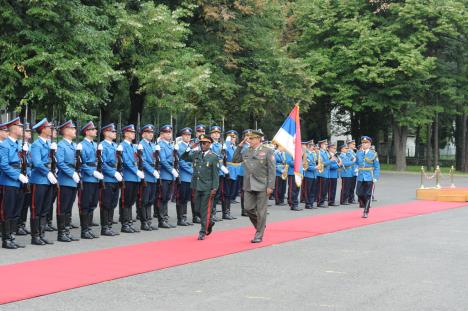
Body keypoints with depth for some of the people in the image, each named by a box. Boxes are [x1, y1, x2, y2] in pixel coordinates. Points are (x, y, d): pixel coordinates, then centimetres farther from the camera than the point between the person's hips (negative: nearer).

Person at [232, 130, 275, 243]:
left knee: (261, 211, 1)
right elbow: (235, 160, 12)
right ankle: (260, 225, 27)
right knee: (249, 208, 3)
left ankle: (259, 235, 10)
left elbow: (272, 170, -7)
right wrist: (240, 145, 6)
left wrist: (270, 186, -13)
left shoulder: (267, 151, -4)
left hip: (262, 186, -5)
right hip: (249, 186, 5)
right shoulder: (246, 152, 11)